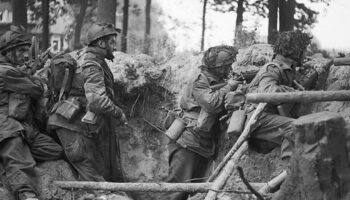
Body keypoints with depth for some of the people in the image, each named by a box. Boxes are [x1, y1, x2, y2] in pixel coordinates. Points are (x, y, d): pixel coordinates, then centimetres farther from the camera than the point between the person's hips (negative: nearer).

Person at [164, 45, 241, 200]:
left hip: (204, 147, 9)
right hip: (187, 145, -9)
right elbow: (213, 103, -23)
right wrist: (229, 87, -11)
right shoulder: (200, 81, -9)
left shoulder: (218, 82, 18)